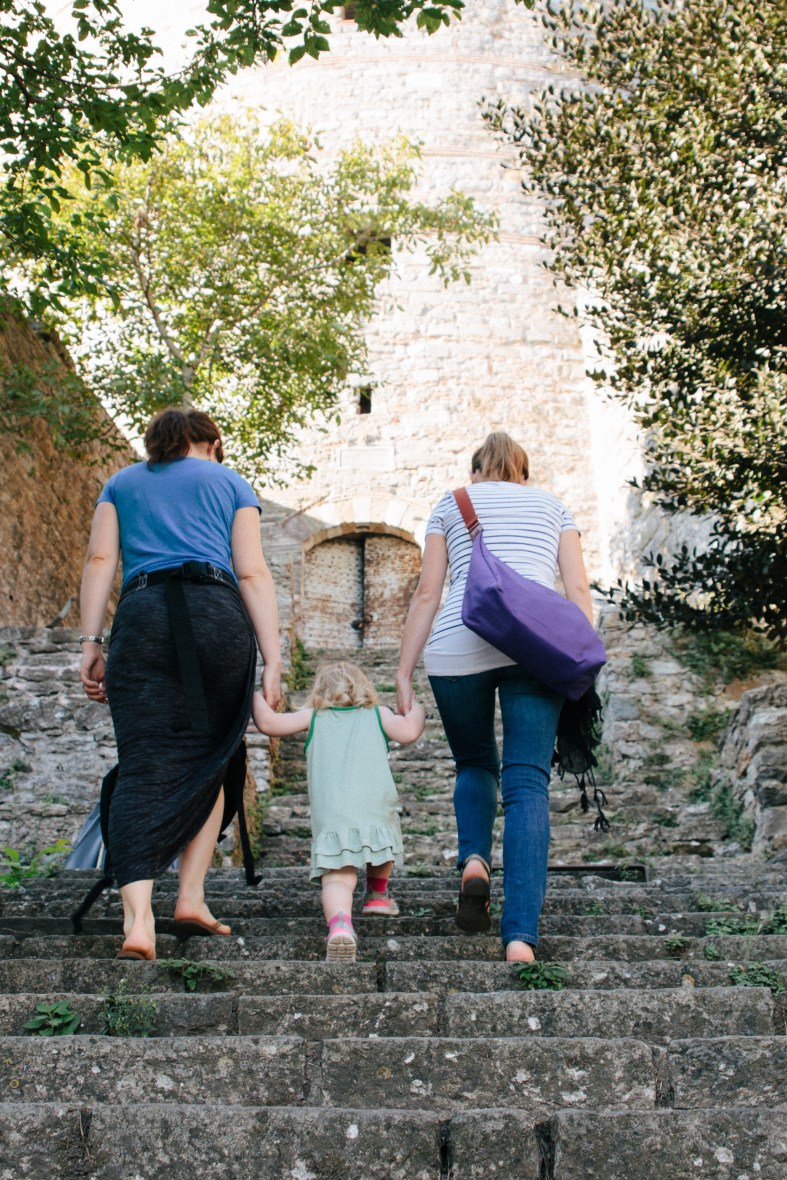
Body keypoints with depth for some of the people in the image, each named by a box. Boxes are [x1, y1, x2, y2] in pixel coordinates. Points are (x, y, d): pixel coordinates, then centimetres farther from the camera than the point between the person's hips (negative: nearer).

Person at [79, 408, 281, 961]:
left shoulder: (121, 483, 27)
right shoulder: (230, 482, 21)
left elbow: (100, 560, 11)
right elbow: (252, 573, 10)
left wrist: (91, 642, 6)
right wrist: (273, 659, 4)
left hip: (141, 615, 1)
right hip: (215, 613, -1)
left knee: (145, 768, -6)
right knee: (209, 762, 13)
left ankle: (138, 917, -20)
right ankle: (192, 896, 5)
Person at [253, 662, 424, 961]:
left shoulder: (313, 717, 23)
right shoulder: (378, 714, 23)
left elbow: (268, 723, 14)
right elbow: (409, 732, 7)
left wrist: (256, 698, 33)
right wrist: (415, 709, 28)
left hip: (330, 818, -1)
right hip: (376, 810, 1)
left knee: (336, 878, -11)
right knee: (381, 837, 34)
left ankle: (339, 922, -38)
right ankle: (377, 894, 43)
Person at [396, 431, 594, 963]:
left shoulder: (451, 503, 24)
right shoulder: (552, 505, 27)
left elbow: (427, 592, 15)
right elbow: (578, 589, 13)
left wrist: (404, 671, 14)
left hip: (457, 645, 0)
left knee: (474, 764, 22)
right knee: (527, 784, -3)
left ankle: (474, 859, -6)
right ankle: (521, 935, -17)